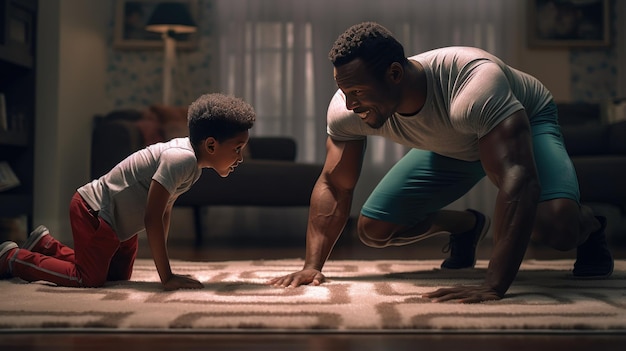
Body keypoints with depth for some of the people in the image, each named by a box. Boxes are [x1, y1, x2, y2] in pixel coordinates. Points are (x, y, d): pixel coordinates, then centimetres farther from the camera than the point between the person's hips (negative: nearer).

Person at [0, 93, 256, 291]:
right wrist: (166, 277, -31)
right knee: (89, 279, -13)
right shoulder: (181, 158, -30)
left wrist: (164, 267, 9)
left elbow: (165, 211, 8)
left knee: (120, 275, 18)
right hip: (94, 212, -10)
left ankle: (47, 245, 32)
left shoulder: (191, 157, 0)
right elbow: (152, 218, -33)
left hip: (118, 218, 10)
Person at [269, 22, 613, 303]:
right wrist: (312, 266, -26)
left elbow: (518, 182, -51)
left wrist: (492, 287, -58)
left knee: (557, 225, -35)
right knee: (373, 230, -5)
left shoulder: (475, 88, -46)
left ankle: (587, 225, 6)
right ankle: (466, 225, 24)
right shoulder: (346, 109, -28)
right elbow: (333, 186, -16)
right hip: (451, 147, 5)